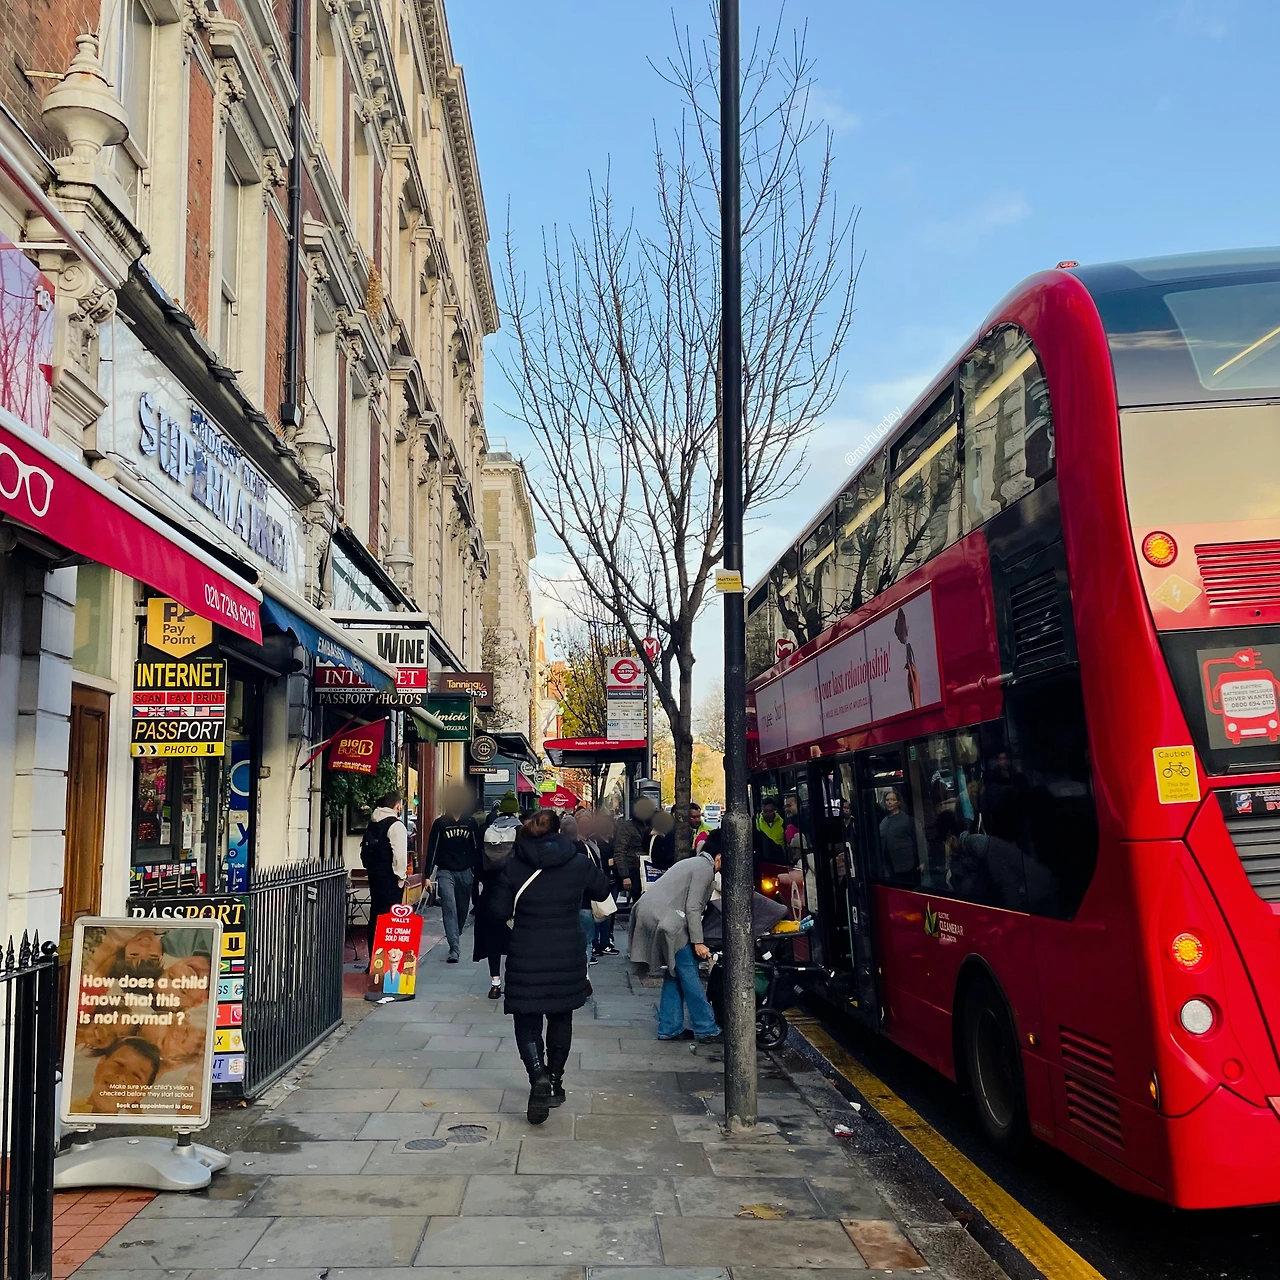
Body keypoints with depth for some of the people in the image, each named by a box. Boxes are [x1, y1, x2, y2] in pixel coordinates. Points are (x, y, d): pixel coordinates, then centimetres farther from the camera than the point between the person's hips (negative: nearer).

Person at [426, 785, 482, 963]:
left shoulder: (471, 823, 6)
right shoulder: (440, 823, 1)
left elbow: (477, 850, 7)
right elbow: (432, 849, 0)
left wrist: (478, 874, 3)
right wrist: (427, 875, -4)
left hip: (465, 872, 2)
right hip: (445, 872, -2)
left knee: (462, 909, 10)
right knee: (449, 908, -12)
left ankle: (455, 938, 32)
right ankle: (454, 949, -16)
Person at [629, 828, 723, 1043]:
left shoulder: (693, 863, 23)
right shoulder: (705, 868, -6)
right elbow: (692, 908, -13)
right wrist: (698, 942, -11)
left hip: (648, 913, 10)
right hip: (664, 920, -10)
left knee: (674, 974, 16)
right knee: (689, 975, -3)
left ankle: (669, 1028, 18)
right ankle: (706, 1029, 2)